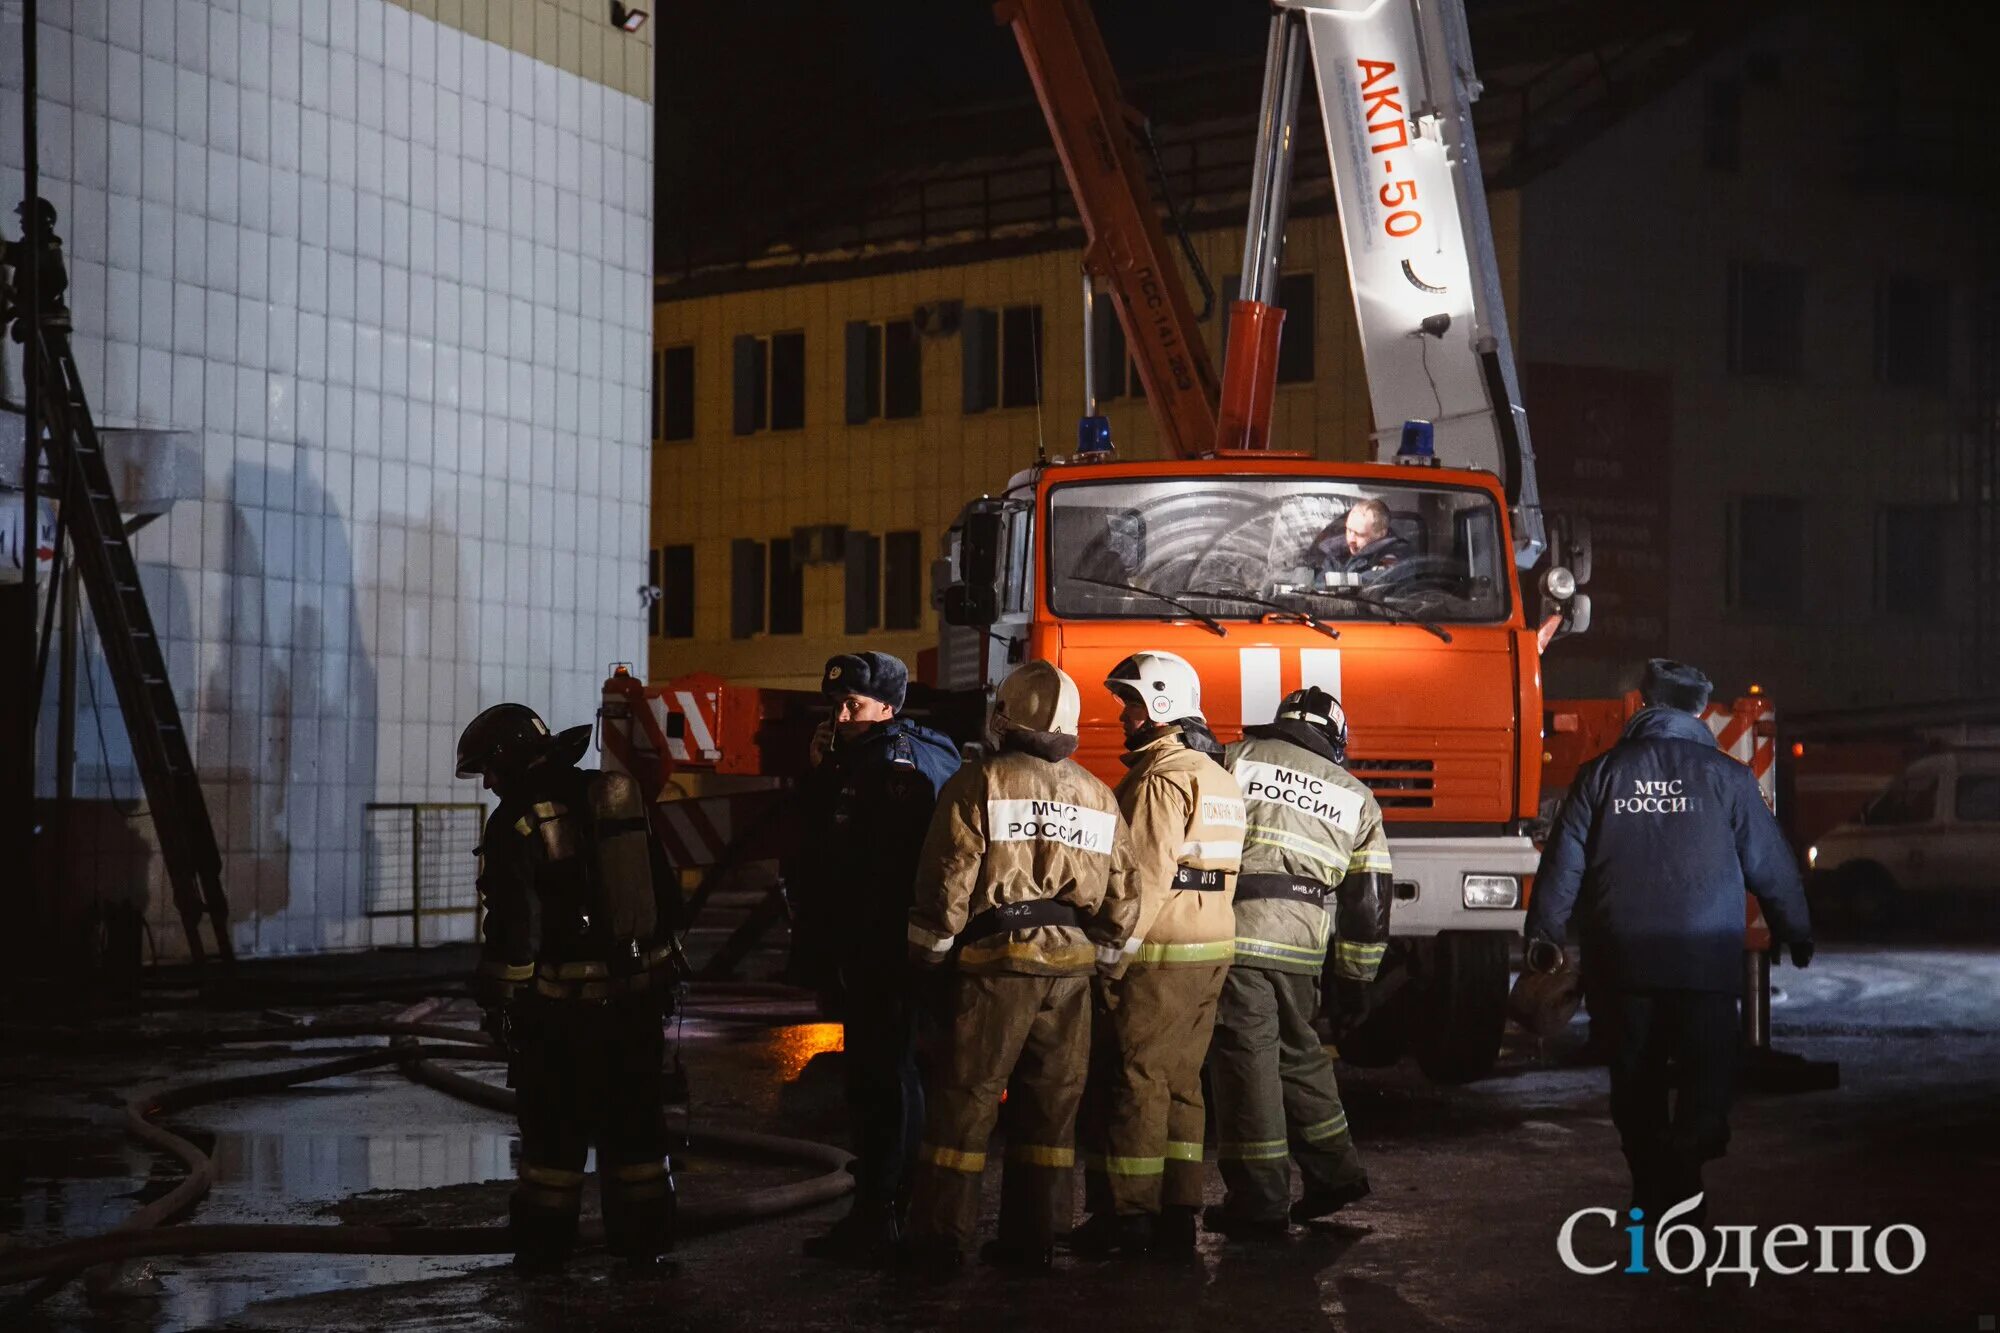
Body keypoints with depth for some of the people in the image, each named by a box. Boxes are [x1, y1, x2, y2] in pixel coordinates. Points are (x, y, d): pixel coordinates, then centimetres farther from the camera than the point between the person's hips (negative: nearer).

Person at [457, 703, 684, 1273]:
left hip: (562, 1001, -5)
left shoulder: (518, 825, -13)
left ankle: (545, 1241, 11)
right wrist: (660, 962, 20)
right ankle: (644, 1237, 16)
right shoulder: (620, 799, 5)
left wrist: (499, 1000, -6)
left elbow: (512, 926, -16)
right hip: (640, 993, 5)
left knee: (555, 1124, 6)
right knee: (634, 1119, 12)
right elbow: (665, 892, 11)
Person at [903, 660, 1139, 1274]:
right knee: (1051, 1104, 11)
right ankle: (1033, 1237, 14)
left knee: (965, 1101, -1)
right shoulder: (1099, 797, 11)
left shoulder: (980, 783, -6)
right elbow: (1123, 895, 10)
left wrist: (928, 955, 1)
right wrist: (1100, 955, 20)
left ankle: (939, 1240, 0)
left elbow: (948, 879, -9)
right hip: (1071, 967, 5)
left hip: (997, 959, -5)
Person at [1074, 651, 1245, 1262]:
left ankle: (1125, 1217, 0)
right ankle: (1177, 1219, 12)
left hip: (1158, 958, -9)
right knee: (1180, 1083, 11)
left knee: (1130, 1081, -3)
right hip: (1211, 955, 9)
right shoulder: (1219, 777, 17)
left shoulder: (1161, 777, -13)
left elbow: (1145, 880, -19)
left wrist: (1111, 961, -17)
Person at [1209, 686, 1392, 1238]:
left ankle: (1259, 1202, 0)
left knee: (1245, 1059, -1)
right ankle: (1335, 1170, 27)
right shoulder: (1357, 798, 16)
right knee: (1297, 1052, 22)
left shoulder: (1237, 758, 6)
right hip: (1302, 945, 4)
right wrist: (1355, 982, 19)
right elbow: (1369, 900, 14)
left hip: (1235, 931, -4)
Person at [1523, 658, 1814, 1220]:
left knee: (1636, 1080, 12)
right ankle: (1684, 1167, -25)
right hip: (1705, 958, -2)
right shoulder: (1726, 777, 1)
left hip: (1620, 959, 2)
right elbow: (1770, 863, 5)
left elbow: (1563, 862, 5)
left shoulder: (1600, 774, 5)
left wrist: (1544, 934, 16)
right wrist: (1797, 932, 19)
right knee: (1707, 1072, -2)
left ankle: (1653, 1193, 17)